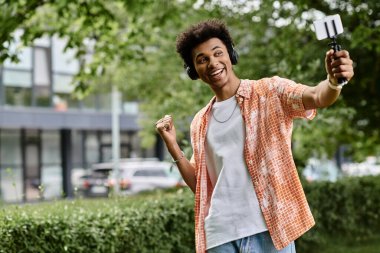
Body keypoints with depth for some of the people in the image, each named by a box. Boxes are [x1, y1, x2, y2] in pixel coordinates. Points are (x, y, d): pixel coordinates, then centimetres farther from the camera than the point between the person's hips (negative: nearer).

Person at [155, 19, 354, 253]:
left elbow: (317, 97, -19)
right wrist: (172, 146, 5)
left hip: (268, 227, -4)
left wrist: (333, 82, -42)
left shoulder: (270, 92, 0)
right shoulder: (200, 123, 15)